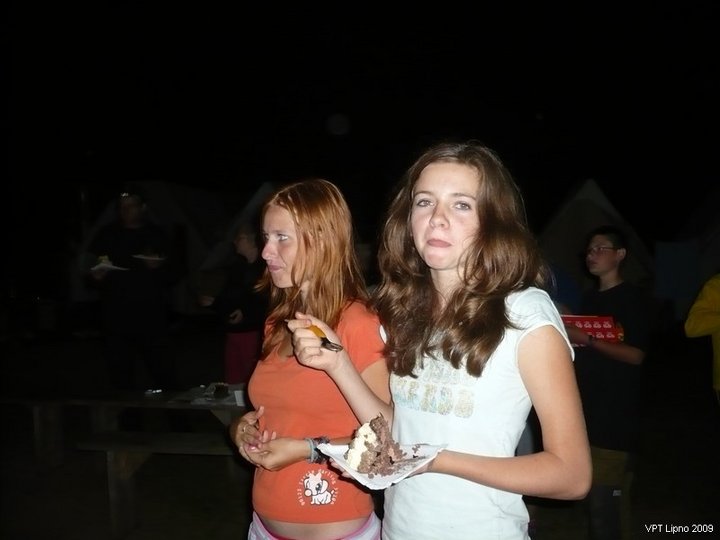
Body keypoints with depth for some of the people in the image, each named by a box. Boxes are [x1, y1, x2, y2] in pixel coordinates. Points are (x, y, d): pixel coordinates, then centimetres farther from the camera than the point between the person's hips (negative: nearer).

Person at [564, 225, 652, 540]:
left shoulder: (633, 298, -4)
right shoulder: (589, 298, 16)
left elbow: (635, 354, -12)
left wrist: (587, 340, -16)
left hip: (616, 416, -7)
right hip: (587, 411, 7)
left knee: (604, 497, -8)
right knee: (593, 497, 12)